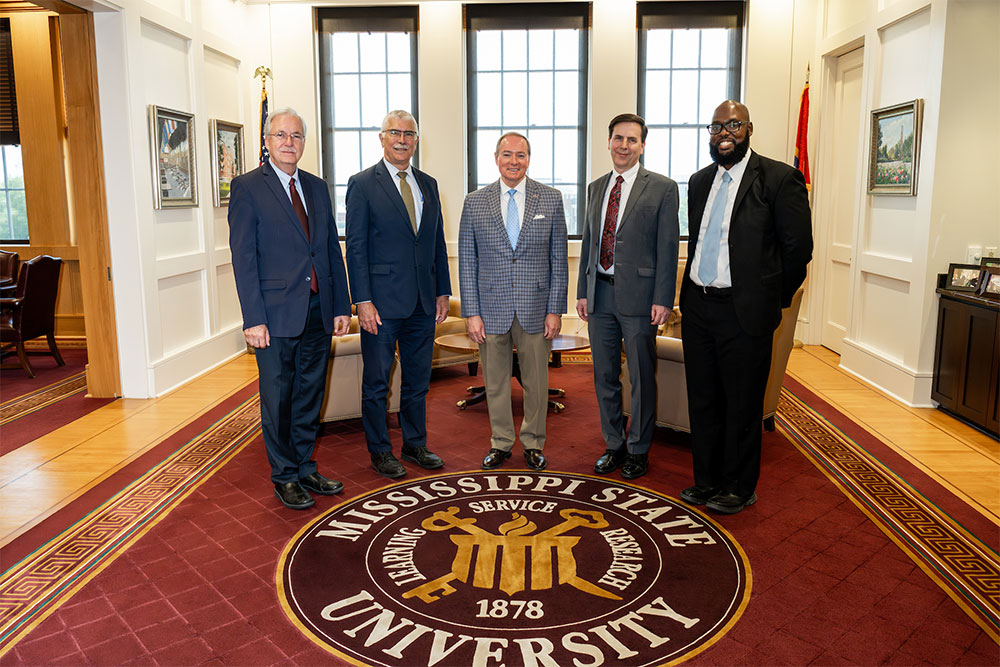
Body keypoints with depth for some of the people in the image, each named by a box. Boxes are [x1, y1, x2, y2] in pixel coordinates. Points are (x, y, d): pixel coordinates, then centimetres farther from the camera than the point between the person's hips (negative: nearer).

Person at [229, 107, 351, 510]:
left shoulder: (317, 187, 12)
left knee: (310, 396, 14)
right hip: (277, 314, -5)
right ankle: (284, 477, 21)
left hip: (318, 312, 5)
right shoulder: (248, 188, -4)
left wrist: (342, 306, 7)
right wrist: (253, 319, -15)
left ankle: (306, 470, 29)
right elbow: (243, 258, -9)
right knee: (278, 400, 6)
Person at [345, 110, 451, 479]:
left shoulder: (428, 184, 12)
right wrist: (363, 301, -14)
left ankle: (415, 445, 29)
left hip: (423, 302, 5)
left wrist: (442, 292, 9)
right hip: (382, 302, -5)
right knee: (376, 383, 7)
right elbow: (355, 247, -8)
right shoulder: (362, 184, -3)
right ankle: (380, 452, 21)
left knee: (417, 380, 14)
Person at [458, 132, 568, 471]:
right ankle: (501, 443, 29)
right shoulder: (475, 202, 2)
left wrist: (555, 310, -3)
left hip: (536, 309, 0)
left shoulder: (551, 199, 2)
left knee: (536, 382, 10)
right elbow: (467, 262, 2)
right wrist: (471, 313, -4)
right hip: (492, 309, 0)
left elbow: (558, 260, 2)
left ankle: (533, 443, 29)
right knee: (495, 382, 11)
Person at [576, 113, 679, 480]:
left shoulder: (662, 188, -3)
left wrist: (663, 299, -12)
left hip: (638, 296, -5)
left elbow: (667, 248, -7)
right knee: (605, 377, 13)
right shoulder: (596, 188, 13)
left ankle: (638, 450, 21)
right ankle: (614, 445, 28)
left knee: (641, 378, 5)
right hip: (600, 294, 5)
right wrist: (582, 292, 10)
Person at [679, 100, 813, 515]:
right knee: (702, 401, 14)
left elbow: (798, 248, -6)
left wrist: (773, 300, 1)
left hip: (744, 312, -6)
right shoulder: (699, 181, 12)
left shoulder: (779, 179, -8)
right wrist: (693, 292, 16)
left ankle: (739, 488, 22)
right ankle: (707, 479, 29)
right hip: (698, 308, 6)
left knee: (742, 406, 5)